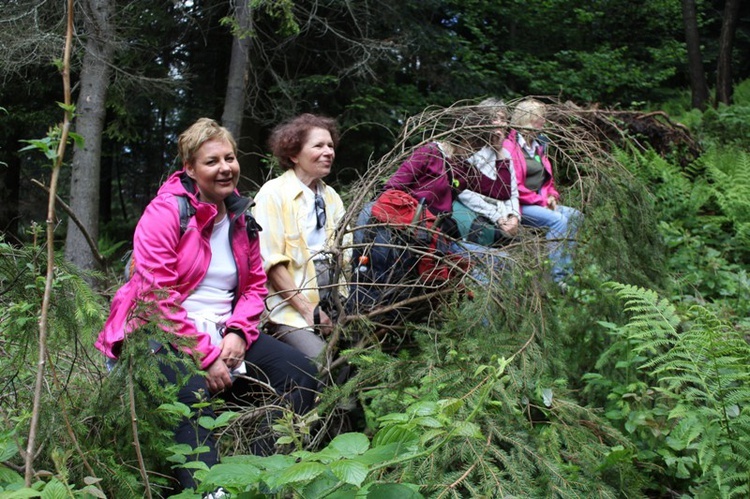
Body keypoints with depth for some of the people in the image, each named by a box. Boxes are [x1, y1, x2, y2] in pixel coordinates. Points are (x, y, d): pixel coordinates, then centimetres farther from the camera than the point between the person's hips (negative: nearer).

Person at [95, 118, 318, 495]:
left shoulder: (241, 217, 11)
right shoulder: (166, 212, -10)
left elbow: (255, 285, 14)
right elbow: (157, 295, -17)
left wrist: (238, 331, -8)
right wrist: (206, 355, -20)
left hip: (224, 332, 7)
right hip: (163, 334, -7)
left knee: (299, 371, -10)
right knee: (194, 394, -36)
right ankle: (205, 488, -30)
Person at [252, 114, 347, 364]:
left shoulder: (331, 196, 16)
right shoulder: (274, 193, -3)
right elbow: (271, 261, -9)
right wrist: (307, 310, -13)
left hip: (330, 306, 6)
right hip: (291, 307, -6)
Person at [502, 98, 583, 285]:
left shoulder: (537, 146, 18)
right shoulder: (509, 147, -11)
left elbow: (547, 179, 25)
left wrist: (551, 196, 3)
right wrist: (541, 201, -16)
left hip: (538, 202, 9)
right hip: (519, 206, -9)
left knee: (574, 215, -8)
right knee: (557, 220, -26)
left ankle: (566, 273, -10)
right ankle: (555, 277, -25)